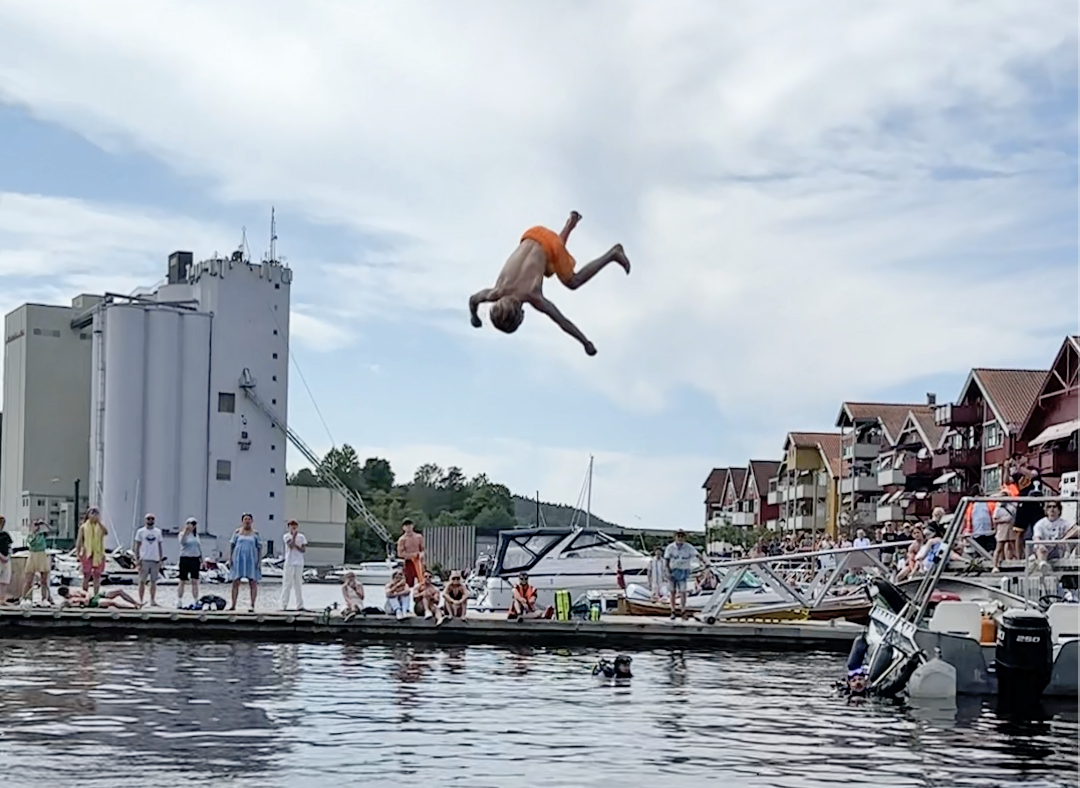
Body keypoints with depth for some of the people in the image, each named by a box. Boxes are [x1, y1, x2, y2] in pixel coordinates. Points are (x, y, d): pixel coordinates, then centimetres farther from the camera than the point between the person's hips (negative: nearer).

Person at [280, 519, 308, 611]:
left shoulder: (301, 537, 8)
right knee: (287, 584, -3)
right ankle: (284, 606, -2)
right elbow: (291, 546, -15)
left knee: (298, 584, 5)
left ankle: (300, 605, 7)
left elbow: (304, 550, 3)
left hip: (299, 563, 3)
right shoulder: (286, 536, 0)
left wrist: (296, 546, -12)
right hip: (289, 563, -3)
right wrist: (294, 536, -15)